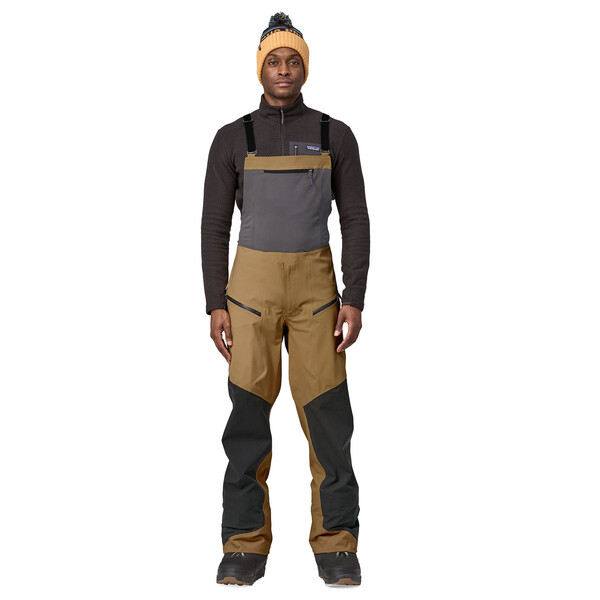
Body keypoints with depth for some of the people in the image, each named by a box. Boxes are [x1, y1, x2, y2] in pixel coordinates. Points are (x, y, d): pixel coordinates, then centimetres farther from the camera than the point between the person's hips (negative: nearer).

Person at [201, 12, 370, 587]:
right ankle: (246, 549, 5)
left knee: (327, 415, -4)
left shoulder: (336, 136, 5)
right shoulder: (232, 139, 4)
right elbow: (215, 224, 4)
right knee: (247, 416, -4)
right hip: (252, 285, 0)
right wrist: (215, 304, -4)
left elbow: (356, 221, 3)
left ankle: (335, 545, 6)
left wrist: (355, 299, -7)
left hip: (316, 286, 0)